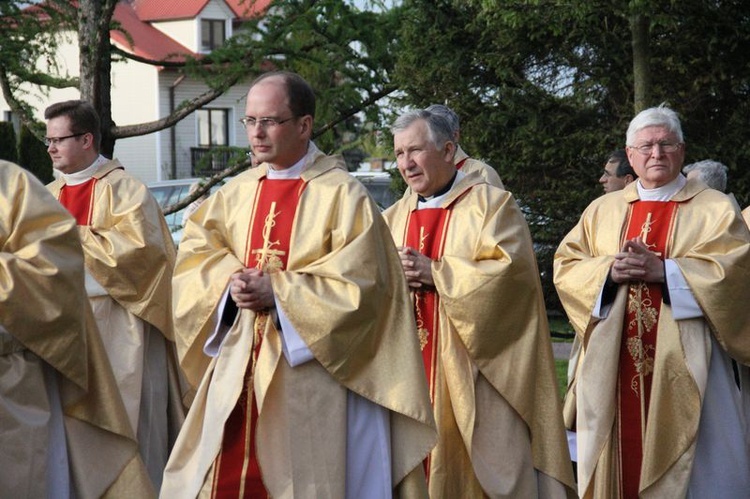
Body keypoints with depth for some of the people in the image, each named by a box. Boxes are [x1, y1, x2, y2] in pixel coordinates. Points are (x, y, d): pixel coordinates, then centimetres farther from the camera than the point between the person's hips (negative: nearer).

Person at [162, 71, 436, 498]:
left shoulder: (343, 196, -5)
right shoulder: (235, 194, 12)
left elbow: (357, 285, -12)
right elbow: (194, 257, 8)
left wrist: (276, 292, -17)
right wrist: (232, 283, -12)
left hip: (309, 370, -5)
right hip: (238, 370, 5)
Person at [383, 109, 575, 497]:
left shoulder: (491, 204, 0)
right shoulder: (394, 217, 16)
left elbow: (511, 269, -13)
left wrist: (435, 273, -15)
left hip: (477, 369, -5)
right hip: (412, 374, 5)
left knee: (495, 467, -6)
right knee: (421, 463, 3)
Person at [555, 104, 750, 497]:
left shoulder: (715, 209, 5)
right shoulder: (602, 210, 14)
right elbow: (565, 267, 9)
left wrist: (663, 270, -16)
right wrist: (609, 270, -11)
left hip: (683, 365, -2)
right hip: (614, 366, 3)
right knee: (622, 452, 3)